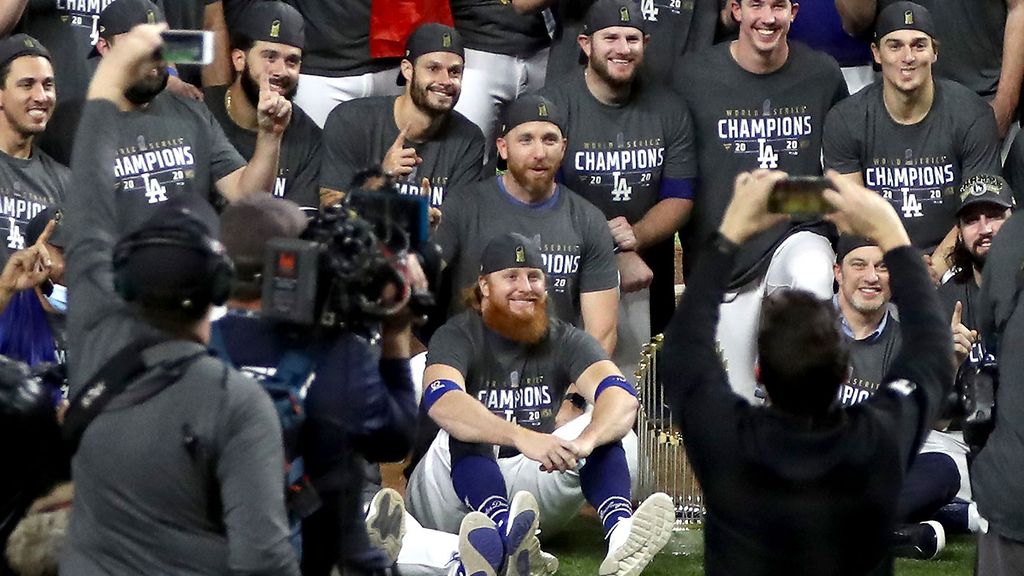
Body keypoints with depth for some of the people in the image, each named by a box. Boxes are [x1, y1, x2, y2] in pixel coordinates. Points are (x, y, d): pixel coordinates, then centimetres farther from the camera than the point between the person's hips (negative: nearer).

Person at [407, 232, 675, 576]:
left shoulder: (564, 340, 2)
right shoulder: (457, 337, -8)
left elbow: (622, 396, -17)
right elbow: (441, 402, -31)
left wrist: (584, 441, -41)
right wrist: (523, 438, -48)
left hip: (530, 489, 4)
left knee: (603, 425, -16)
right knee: (464, 430, -32)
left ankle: (619, 533, -46)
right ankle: (505, 529, -62)